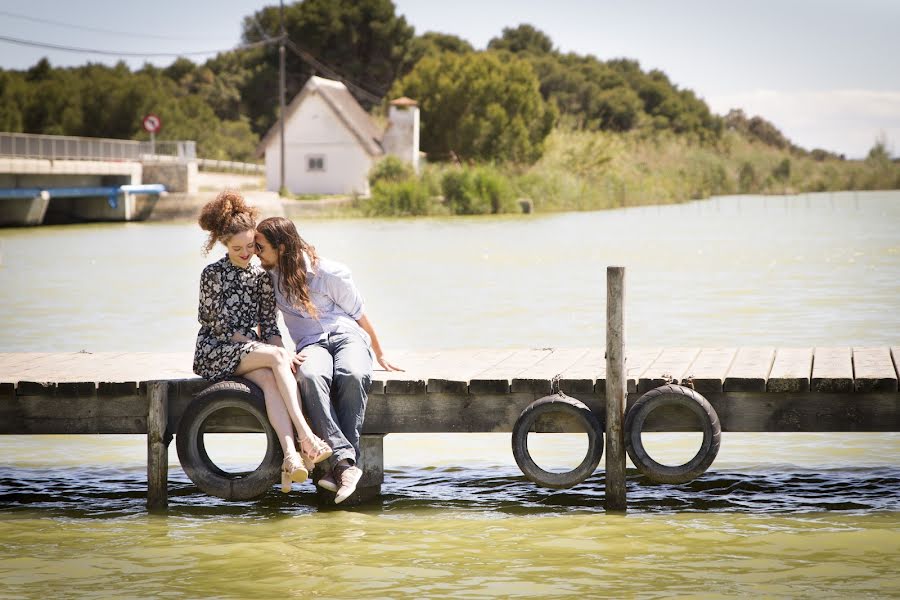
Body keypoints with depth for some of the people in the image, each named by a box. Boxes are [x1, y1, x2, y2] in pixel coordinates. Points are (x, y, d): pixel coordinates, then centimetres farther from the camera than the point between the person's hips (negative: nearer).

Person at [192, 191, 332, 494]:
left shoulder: (261, 276, 14)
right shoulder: (213, 274, -3)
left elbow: (269, 324, 12)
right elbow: (219, 325, -9)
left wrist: (277, 350, -12)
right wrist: (277, 354, -14)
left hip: (250, 354, 4)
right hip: (214, 353, -4)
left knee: (269, 380, -33)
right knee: (277, 357, -31)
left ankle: (291, 456, -50)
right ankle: (306, 438, -42)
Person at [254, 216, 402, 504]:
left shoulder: (331, 273, -2)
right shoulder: (269, 276, 8)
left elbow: (360, 316, 9)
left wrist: (380, 356, 17)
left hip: (348, 335, -1)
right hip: (311, 344, 1)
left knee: (353, 376, -39)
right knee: (309, 376, -38)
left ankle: (336, 464, -39)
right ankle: (345, 460, -46)